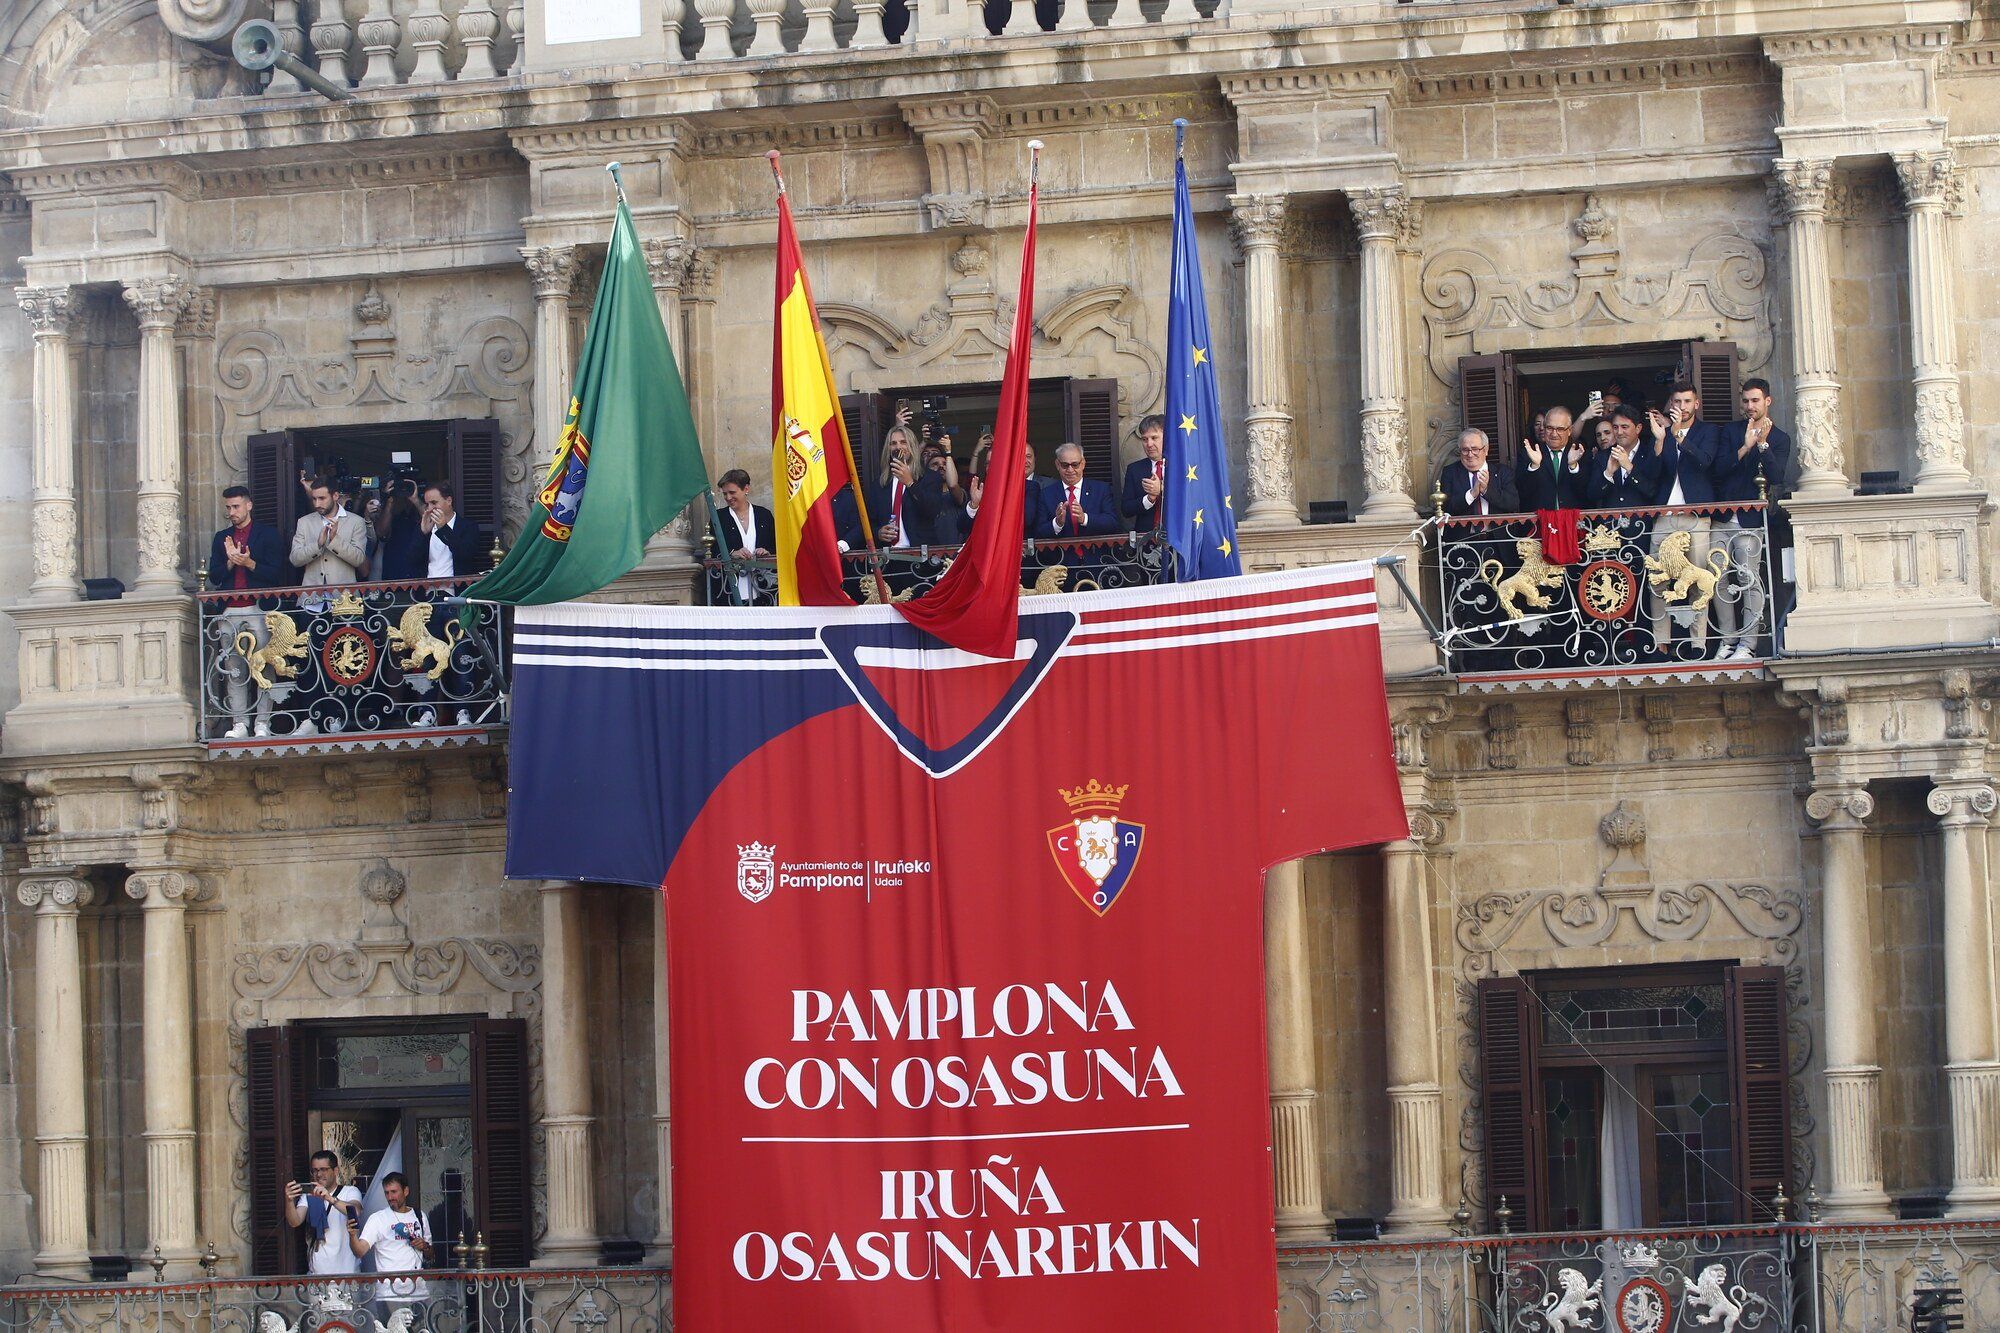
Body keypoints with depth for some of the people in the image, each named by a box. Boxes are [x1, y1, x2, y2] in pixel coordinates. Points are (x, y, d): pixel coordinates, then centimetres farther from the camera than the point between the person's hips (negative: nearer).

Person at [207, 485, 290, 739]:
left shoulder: (267, 534, 7)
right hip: (229, 611, 4)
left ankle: (263, 723, -5)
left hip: (258, 609, -4)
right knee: (233, 669, -1)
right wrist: (230, 562, -6)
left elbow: (275, 573, 0)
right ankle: (239, 723, -1)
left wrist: (249, 563, -12)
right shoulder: (221, 538, 19)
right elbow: (214, 577, 11)